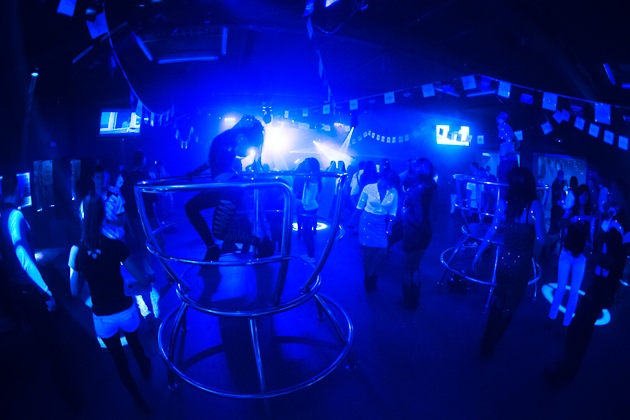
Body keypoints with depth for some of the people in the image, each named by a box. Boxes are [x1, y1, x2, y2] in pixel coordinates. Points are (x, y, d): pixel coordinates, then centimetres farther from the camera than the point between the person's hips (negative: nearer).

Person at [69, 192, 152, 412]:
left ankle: (140, 401, 38)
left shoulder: (76, 252, -14)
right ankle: (145, 368, 61)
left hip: (102, 317, 1)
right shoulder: (116, 246, -18)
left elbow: (75, 292, -3)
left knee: (119, 360, 21)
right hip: (125, 310, 0)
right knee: (135, 344, 32)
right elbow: (141, 278, -12)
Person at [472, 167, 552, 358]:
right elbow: (542, 239, -15)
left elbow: (492, 231, 0)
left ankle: (487, 340, 37)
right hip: (521, 263, -3)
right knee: (508, 306, 14)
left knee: (498, 300, 24)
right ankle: (488, 346, 23)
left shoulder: (504, 201, -4)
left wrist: (478, 254, 9)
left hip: (504, 259, 3)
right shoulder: (534, 204, -14)